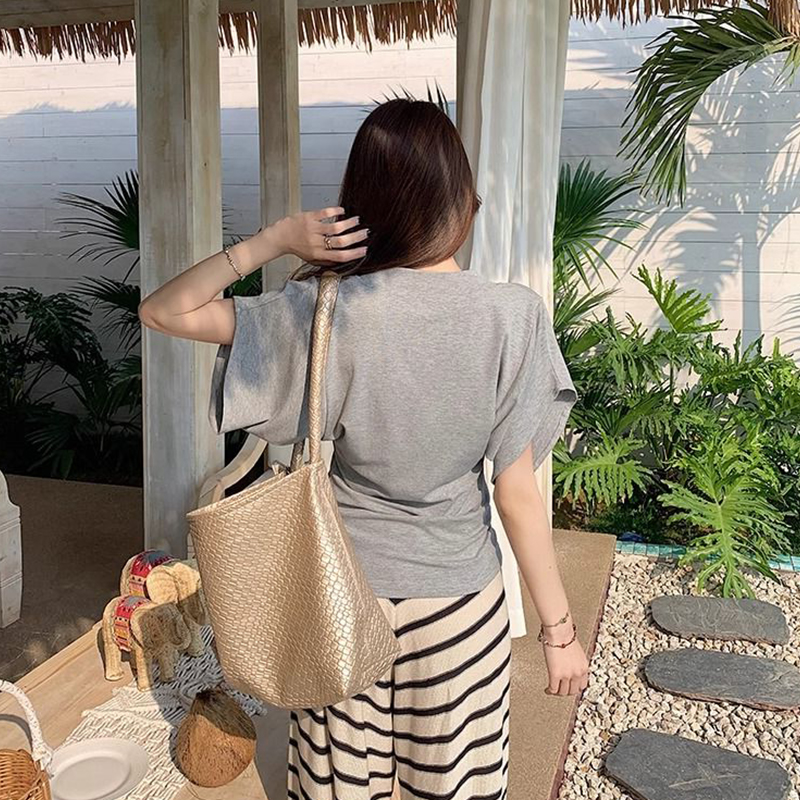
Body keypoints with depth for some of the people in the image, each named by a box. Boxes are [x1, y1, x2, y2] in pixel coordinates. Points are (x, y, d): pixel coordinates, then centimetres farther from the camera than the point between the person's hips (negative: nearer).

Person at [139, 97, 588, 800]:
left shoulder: (331, 312, -16)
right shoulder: (511, 316, -16)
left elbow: (163, 311, -8)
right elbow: (517, 495, -13)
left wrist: (275, 239, -13)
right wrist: (560, 629, -3)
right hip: (459, 600, 0)